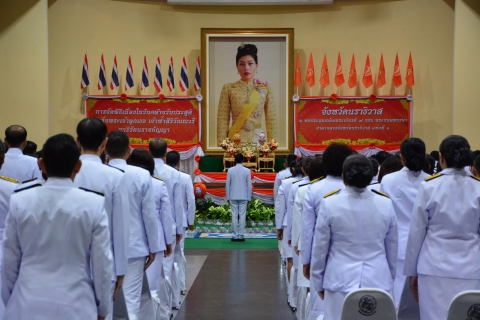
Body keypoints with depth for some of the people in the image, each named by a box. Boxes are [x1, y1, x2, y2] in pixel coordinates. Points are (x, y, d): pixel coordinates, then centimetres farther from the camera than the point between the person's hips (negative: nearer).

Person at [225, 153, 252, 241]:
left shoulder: (230, 170, -3)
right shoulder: (247, 171, -3)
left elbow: (227, 184, -1)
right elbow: (249, 185, -2)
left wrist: (227, 197, 7)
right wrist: (249, 198, 6)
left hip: (233, 197, 0)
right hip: (243, 197, 0)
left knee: (234, 216, 3)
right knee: (242, 216, 3)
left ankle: (235, 236, 4)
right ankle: (241, 236, 2)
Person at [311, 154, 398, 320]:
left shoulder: (329, 203, -8)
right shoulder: (386, 204, -3)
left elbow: (320, 248, -1)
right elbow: (392, 248, 8)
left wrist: (318, 282, 12)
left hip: (341, 281, -2)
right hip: (379, 280, 2)